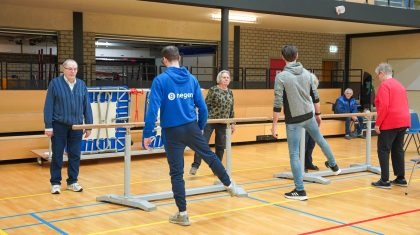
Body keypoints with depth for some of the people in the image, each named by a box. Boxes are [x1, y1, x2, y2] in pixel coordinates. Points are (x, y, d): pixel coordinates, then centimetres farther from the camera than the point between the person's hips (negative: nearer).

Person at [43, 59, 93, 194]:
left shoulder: (81, 85, 6)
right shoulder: (55, 83, -4)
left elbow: (87, 107, 8)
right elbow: (49, 106, -5)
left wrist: (89, 126, 5)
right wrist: (48, 126, -9)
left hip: (76, 126, 3)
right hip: (59, 125, -3)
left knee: (75, 155, 7)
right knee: (57, 155, 4)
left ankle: (72, 182, 19)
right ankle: (55, 183, 14)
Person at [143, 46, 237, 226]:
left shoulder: (160, 80, -8)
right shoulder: (192, 79, 5)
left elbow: (153, 109, -14)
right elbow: (202, 107, 7)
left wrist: (147, 134, -9)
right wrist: (200, 127, 22)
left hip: (172, 132, -3)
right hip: (192, 128, 3)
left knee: (176, 172, 5)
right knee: (210, 156, 24)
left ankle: (182, 214, 12)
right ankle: (230, 186, 43)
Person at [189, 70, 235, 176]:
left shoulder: (230, 92, 9)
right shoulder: (213, 90, -6)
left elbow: (231, 110, 13)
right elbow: (206, 105, -8)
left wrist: (232, 123, 12)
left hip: (223, 123, 5)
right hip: (210, 120, -5)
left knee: (221, 146, 8)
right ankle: (195, 166, -4)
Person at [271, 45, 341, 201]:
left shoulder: (281, 77, -14)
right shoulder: (307, 73, 1)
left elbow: (278, 103, -17)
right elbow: (315, 97, 8)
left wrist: (274, 125, -12)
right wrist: (318, 114, 21)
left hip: (293, 120, -5)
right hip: (309, 116, 5)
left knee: (294, 154, 2)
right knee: (320, 139, 30)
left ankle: (300, 191, 5)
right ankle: (333, 166, 52)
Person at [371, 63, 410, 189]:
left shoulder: (384, 85, -9)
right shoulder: (399, 85, 18)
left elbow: (384, 106, -19)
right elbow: (404, 105, 19)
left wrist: (377, 123, -15)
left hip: (390, 123, -8)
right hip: (403, 121, 8)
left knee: (383, 150, -2)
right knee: (398, 149, 15)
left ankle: (384, 181, -2)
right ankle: (401, 178, 19)